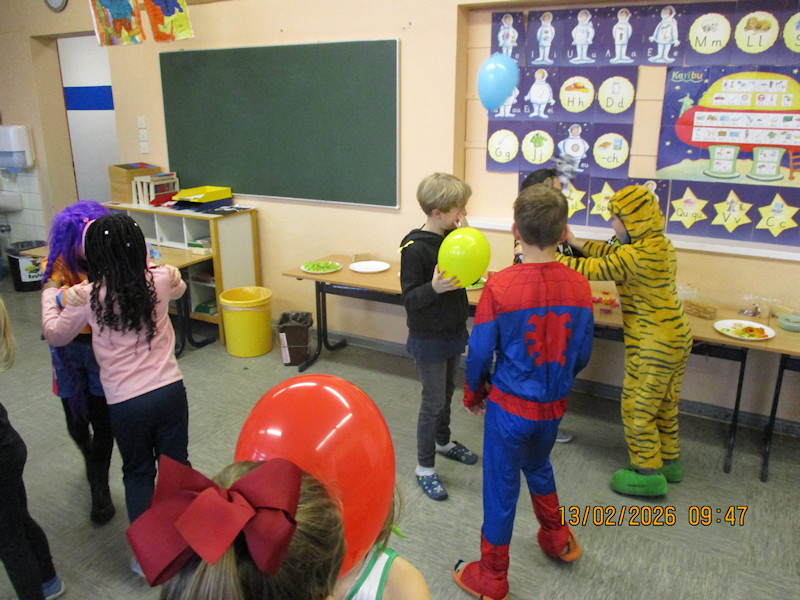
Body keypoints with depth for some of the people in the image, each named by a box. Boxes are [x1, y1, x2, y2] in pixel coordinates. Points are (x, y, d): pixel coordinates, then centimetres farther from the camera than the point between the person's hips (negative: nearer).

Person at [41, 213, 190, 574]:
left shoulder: (87, 296, -11)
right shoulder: (161, 281, -6)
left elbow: (55, 335, 8)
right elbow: (180, 288, 21)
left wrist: (49, 293, 23)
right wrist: (141, 263, 28)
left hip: (125, 403, -1)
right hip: (170, 391, 2)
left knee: (138, 474, 18)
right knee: (176, 466, 18)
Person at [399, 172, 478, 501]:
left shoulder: (452, 237, 0)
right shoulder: (415, 248, -23)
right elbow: (409, 298, -21)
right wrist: (434, 288, -40)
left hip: (452, 331, 8)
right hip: (428, 338, -8)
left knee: (447, 391, 24)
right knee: (433, 401, 1)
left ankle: (443, 441, 47)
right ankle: (425, 468, 17)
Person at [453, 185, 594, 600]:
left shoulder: (499, 286, -22)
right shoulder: (578, 286, -10)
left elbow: (480, 352, -14)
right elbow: (582, 355, 1)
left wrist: (474, 394, 5)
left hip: (510, 406, -4)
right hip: (553, 407, 4)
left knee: (501, 487, 13)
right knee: (538, 467, 32)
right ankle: (556, 538, 53)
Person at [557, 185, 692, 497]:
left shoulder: (636, 256, -25)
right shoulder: (660, 243, 4)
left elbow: (588, 270, -22)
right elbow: (610, 251, 13)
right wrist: (574, 242, 12)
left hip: (653, 347, -9)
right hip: (676, 337, 9)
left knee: (637, 410, 6)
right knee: (664, 405, 23)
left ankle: (648, 474, 19)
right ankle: (669, 461, 39)